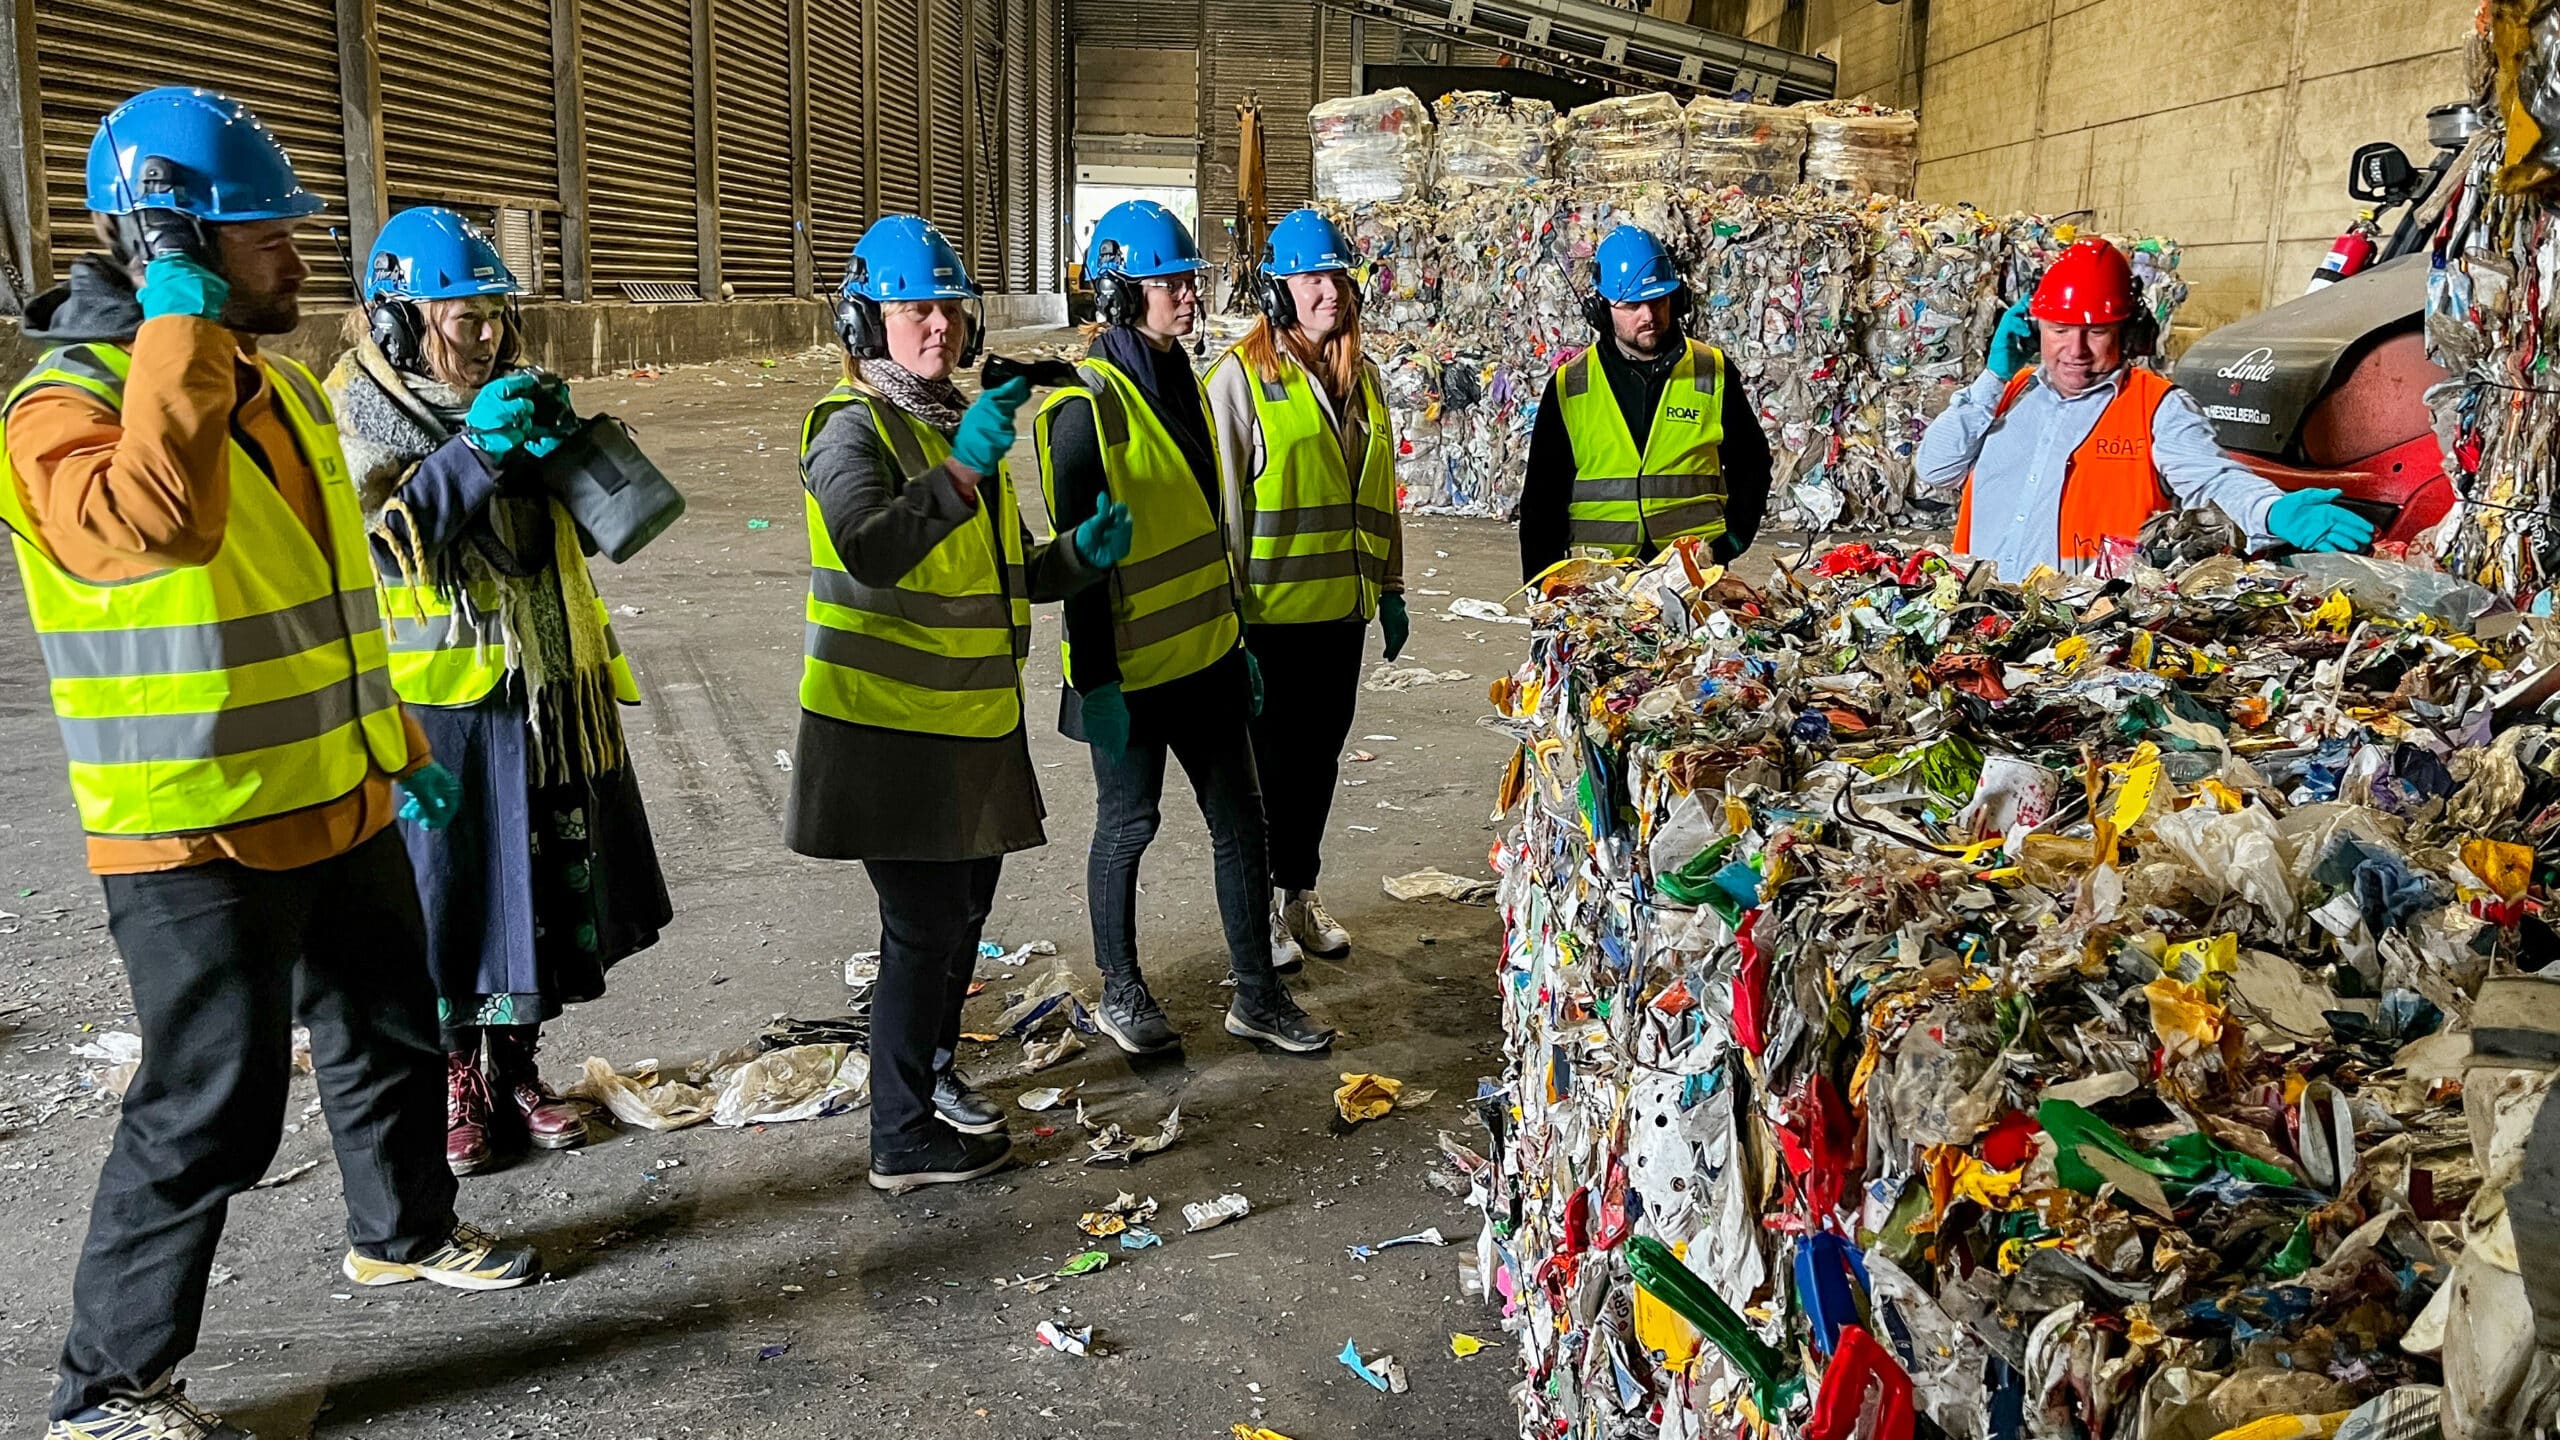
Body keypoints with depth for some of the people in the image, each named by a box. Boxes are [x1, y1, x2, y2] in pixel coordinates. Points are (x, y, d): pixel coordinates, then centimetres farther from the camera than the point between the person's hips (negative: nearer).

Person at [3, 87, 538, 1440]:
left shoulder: (279, 385, 11)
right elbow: (160, 518, -40)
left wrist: (396, 742, 23)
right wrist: (183, 324, -30)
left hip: (339, 810, 8)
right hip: (198, 838, -8)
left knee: (392, 1035, 23)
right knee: (209, 1116, 0)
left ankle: (404, 1230, 47)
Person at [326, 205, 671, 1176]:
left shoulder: (510, 396, 10)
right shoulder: (357, 411, -6)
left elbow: (578, 528, 8)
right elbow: (384, 536, -18)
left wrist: (558, 447, -11)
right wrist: (474, 449, -25)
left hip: (538, 690, 5)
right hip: (431, 699, -5)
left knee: (542, 885, 11)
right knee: (441, 887, 3)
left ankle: (512, 1067, 27)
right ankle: (453, 1081, 21)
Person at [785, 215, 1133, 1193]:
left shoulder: (960, 420, 14)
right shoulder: (852, 426, -14)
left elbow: (997, 571, 20)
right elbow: (870, 551, -32)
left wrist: (1079, 556, 2)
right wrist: (962, 469, -40)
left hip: (973, 719, 9)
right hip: (888, 723, -9)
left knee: (966, 898, 19)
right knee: (923, 924, -3)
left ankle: (932, 1067, 39)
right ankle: (904, 1140, 10)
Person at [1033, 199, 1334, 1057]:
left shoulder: (1180, 384, 10)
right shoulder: (1091, 406, -16)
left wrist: (1236, 634, 17)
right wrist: (1095, 680, -19)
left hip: (1203, 655, 8)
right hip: (1131, 667, -8)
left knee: (1241, 816, 10)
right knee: (1128, 824, 8)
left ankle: (1258, 994, 22)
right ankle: (1120, 993, 26)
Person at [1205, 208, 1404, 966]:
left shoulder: (1360, 375, 11)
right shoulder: (1241, 374, -9)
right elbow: (1219, 502, -12)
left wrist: (1390, 588, 16)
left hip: (1342, 609, 6)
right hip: (1271, 612, -6)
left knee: (1320, 758, 15)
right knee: (1270, 761, 5)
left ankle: (1300, 894, 31)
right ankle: (1258, 907, 21)